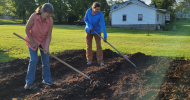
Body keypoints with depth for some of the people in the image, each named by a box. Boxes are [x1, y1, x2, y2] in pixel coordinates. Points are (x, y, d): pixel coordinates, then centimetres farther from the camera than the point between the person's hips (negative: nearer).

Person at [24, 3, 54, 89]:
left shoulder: (50, 21, -22)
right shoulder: (34, 17, -29)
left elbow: (49, 35, -16)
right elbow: (27, 29, -18)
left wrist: (46, 47, -25)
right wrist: (32, 42, -14)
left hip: (43, 41, 3)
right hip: (32, 40, -3)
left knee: (46, 60, 4)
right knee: (34, 60, -8)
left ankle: (46, 79, 20)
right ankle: (29, 81, 6)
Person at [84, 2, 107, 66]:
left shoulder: (101, 14, -26)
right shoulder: (88, 11, -18)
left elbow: (103, 25, -32)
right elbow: (85, 19, -5)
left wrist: (105, 36, -39)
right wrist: (90, 26, -22)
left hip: (97, 31, -2)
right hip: (88, 30, 2)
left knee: (98, 46, -5)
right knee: (88, 46, 4)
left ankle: (100, 61, 2)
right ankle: (89, 60, 13)